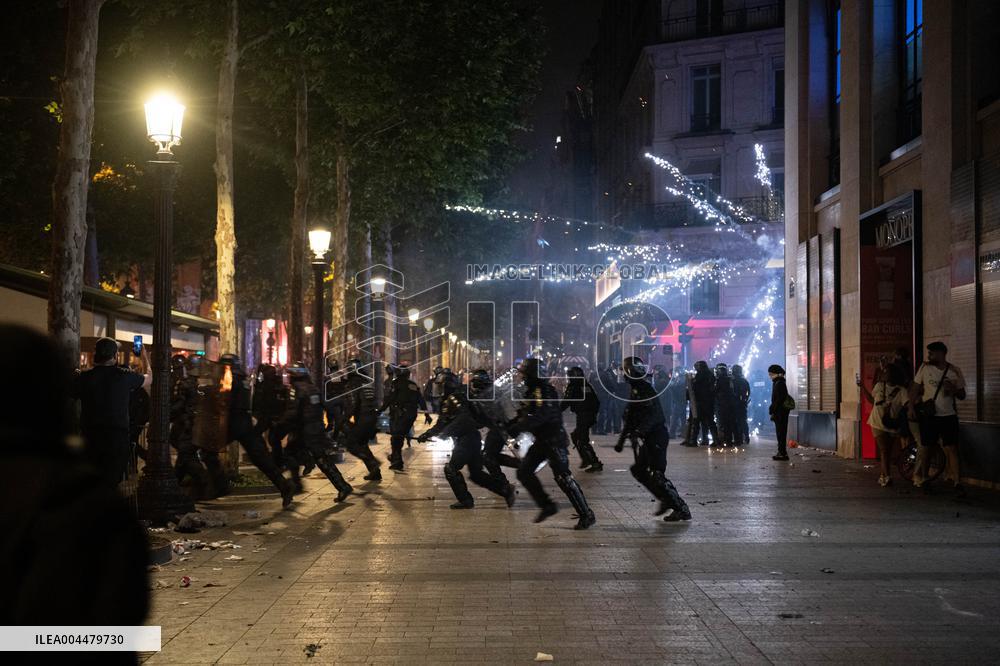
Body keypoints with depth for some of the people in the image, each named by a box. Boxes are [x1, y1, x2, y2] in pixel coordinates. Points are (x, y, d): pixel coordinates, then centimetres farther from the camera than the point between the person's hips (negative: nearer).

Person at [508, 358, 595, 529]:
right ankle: (547, 505, 16)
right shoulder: (531, 391, 13)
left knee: (563, 477, -11)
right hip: (541, 440, 10)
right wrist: (510, 424, 4)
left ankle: (586, 515, -5)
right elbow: (523, 414, 19)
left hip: (554, 439, -10)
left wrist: (517, 428, -30)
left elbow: (539, 417, -30)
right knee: (524, 472, 8)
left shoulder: (545, 390, -18)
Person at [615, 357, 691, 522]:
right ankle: (666, 500, 22)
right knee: (638, 470, 15)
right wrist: (622, 440, 21)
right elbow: (629, 418, 22)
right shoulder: (633, 390, 15)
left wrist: (639, 431, -39)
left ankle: (682, 509, -4)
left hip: (656, 437, -10)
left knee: (657, 475, -11)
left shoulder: (646, 389, -16)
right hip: (646, 438, 10)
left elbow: (654, 415, -28)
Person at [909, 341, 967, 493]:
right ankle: (919, 479, 17)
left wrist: (954, 389, -14)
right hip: (928, 415, 0)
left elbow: (962, 396, 8)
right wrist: (911, 407, -1)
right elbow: (915, 388, 6)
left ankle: (957, 482, -2)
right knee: (924, 447, 6)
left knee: (952, 449, -5)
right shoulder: (925, 368, 1)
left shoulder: (955, 372, 2)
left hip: (948, 416, 0)